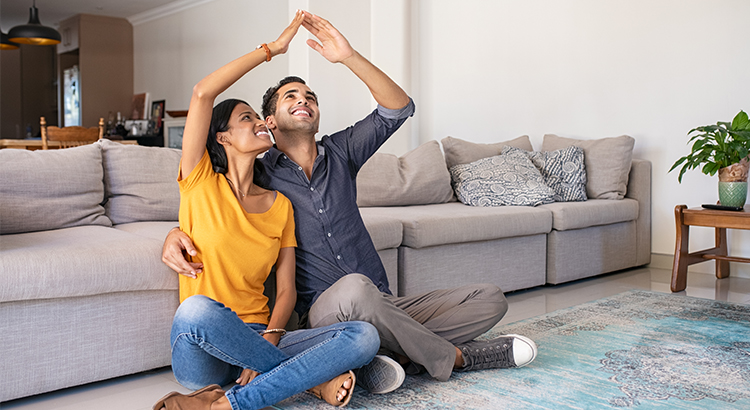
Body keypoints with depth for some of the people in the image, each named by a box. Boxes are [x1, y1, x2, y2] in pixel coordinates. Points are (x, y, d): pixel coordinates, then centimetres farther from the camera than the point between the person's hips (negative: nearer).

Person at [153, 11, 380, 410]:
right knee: (197, 309, -39)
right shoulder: (200, 184, 2)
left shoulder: (280, 204, 10)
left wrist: (268, 343, -14)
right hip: (201, 357, -3)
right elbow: (202, 93, -11)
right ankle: (314, 378, -17)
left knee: (365, 335, -19)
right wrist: (271, 48, -5)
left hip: (257, 341, 3)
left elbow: (286, 290, 5)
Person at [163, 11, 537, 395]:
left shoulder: (340, 151, 11)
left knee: (490, 298, -5)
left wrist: (349, 56, -11)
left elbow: (398, 108, 0)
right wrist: (175, 235, -10)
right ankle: (452, 357, -17)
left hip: (381, 306, 4)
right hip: (324, 314, -4)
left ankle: (400, 351, -18)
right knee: (354, 287, -41)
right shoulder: (259, 174, 4)